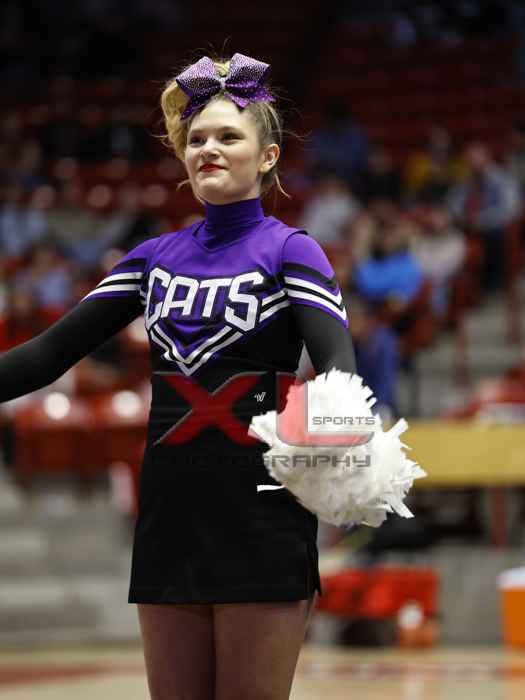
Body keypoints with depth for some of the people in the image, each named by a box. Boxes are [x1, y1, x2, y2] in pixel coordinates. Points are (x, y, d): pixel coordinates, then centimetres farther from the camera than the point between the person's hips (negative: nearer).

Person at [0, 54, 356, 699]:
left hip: (261, 521, -5)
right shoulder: (155, 257, 13)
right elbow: (53, 350, 12)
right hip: (169, 520, 5)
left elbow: (336, 364, -18)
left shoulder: (290, 251, -2)